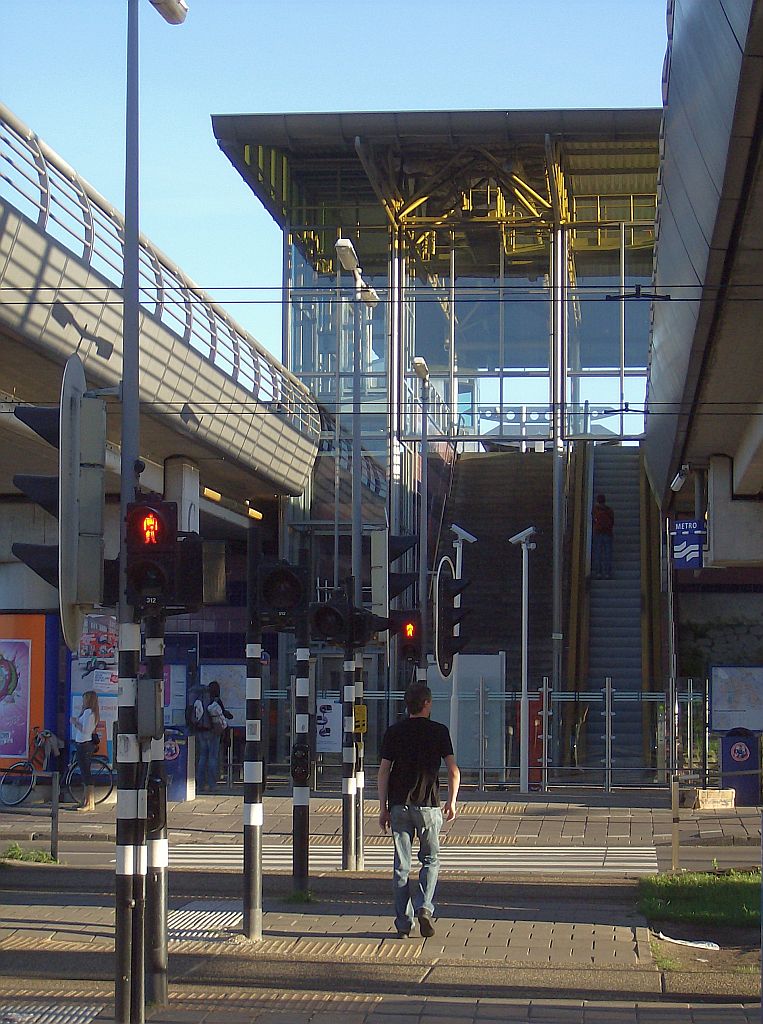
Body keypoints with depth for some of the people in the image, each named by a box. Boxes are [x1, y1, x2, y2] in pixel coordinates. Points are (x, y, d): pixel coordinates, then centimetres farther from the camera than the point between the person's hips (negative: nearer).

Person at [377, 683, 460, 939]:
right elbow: (453, 771, -4)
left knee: (401, 865, 6)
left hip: (399, 804, 2)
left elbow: (383, 771, 1)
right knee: (430, 860, 12)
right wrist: (451, 802, 7)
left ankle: (403, 922, 7)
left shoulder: (394, 732, 3)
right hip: (428, 804, -1)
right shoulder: (439, 731, -1)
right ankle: (424, 907, -8)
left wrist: (383, 808, 5)